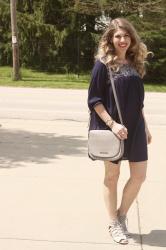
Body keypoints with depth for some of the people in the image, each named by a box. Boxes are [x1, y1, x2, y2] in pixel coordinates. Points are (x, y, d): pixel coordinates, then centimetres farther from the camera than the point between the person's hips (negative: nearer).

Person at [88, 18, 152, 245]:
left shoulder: (135, 64, 8)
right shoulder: (103, 64, -9)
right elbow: (94, 100, -11)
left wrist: (145, 126, 13)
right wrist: (112, 124, -20)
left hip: (135, 128, 5)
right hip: (111, 128, -5)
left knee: (139, 176, 6)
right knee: (112, 175, 7)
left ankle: (122, 215, 27)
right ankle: (114, 224, 22)